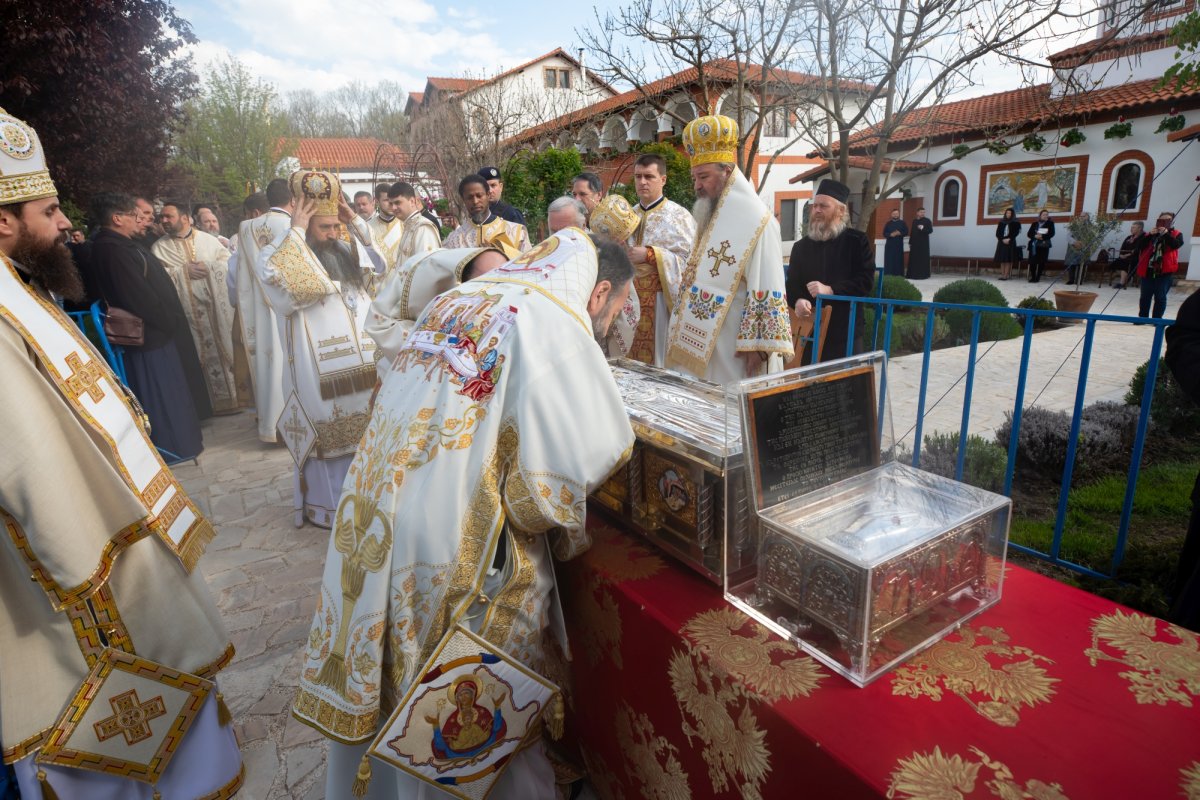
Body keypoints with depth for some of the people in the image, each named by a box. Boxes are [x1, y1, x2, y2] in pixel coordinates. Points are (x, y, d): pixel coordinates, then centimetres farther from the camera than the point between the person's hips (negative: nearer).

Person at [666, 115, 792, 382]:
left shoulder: (756, 222, -12)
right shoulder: (710, 217, 15)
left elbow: (767, 291, -17)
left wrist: (758, 346, -20)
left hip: (733, 348, -8)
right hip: (700, 340, 8)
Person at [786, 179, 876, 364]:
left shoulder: (857, 241, 3)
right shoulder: (801, 246, 14)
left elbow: (866, 281, -6)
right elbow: (791, 283, 10)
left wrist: (830, 290, -18)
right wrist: (797, 301, -13)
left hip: (845, 331, -3)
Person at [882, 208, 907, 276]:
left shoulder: (902, 223, 6)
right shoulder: (888, 223, 7)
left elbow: (906, 232, 3)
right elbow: (884, 233, 3)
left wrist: (900, 233, -16)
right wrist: (890, 234, -16)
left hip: (899, 245, 0)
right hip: (889, 245, 0)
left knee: (899, 260, 1)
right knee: (889, 260, -2)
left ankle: (898, 275, 6)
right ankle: (888, 275, 1)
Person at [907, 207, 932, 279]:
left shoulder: (927, 220, -1)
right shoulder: (914, 221, 13)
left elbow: (930, 230, -8)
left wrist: (923, 228, -25)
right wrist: (910, 242, 11)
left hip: (923, 243, -5)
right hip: (914, 243, 5)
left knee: (922, 259, -4)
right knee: (913, 259, 3)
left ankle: (922, 274, -1)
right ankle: (913, 274, 8)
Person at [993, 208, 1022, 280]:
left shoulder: (1015, 223, 4)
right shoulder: (1001, 222, 11)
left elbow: (1016, 232, -2)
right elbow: (998, 233, 5)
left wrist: (1009, 239, -14)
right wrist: (1003, 239, -8)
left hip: (1010, 242, -3)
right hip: (1002, 242, 3)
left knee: (1008, 259, -8)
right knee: (1002, 259, 0)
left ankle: (1006, 275, -12)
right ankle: (1002, 274, 0)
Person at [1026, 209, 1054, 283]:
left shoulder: (1050, 223, 7)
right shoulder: (1034, 223, 13)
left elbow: (1051, 234, -4)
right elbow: (1029, 234, 6)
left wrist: (1042, 236, -18)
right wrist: (1035, 236, -13)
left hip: (1044, 246, -1)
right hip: (1034, 245, 1)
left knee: (1041, 262, -4)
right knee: (1032, 262, -6)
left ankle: (1037, 277, 2)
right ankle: (1033, 277, 5)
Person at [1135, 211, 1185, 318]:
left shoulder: (1176, 234, 6)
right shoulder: (1150, 234, 12)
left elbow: (1176, 244, -13)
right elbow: (1140, 246, -2)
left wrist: (1166, 234, -17)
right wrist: (1150, 235, -12)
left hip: (1165, 271, -2)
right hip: (1148, 270, 2)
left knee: (1160, 297, 0)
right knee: (1145, 296, 7)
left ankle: (1157, 319, 4)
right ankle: (1142, 317, 15)